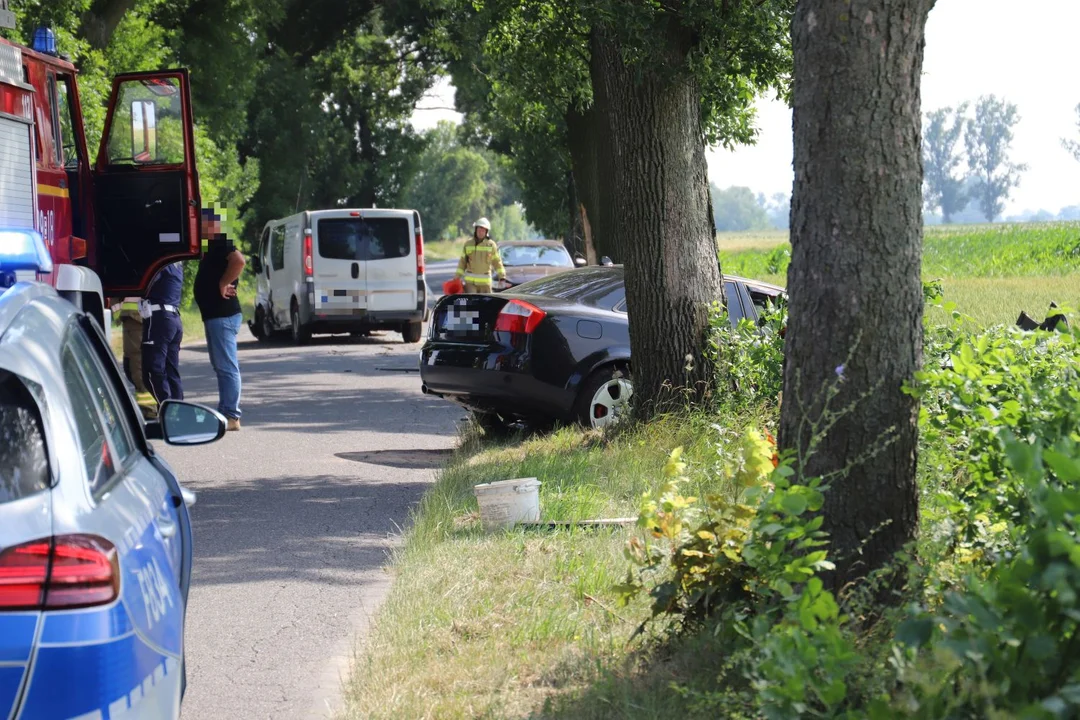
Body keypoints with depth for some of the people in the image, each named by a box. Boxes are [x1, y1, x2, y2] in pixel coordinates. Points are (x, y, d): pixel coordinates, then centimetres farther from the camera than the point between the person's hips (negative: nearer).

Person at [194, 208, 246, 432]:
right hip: (215, 314, 11)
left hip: (223, 315, -11)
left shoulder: (220, 244, -13)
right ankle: (225, 413, 18)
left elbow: (238, 261, -32)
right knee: (222, 367, 13)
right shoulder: (213, 246, 18)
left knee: (227, 367, -9)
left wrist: (223, 284, -22)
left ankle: (231, 416, -9)